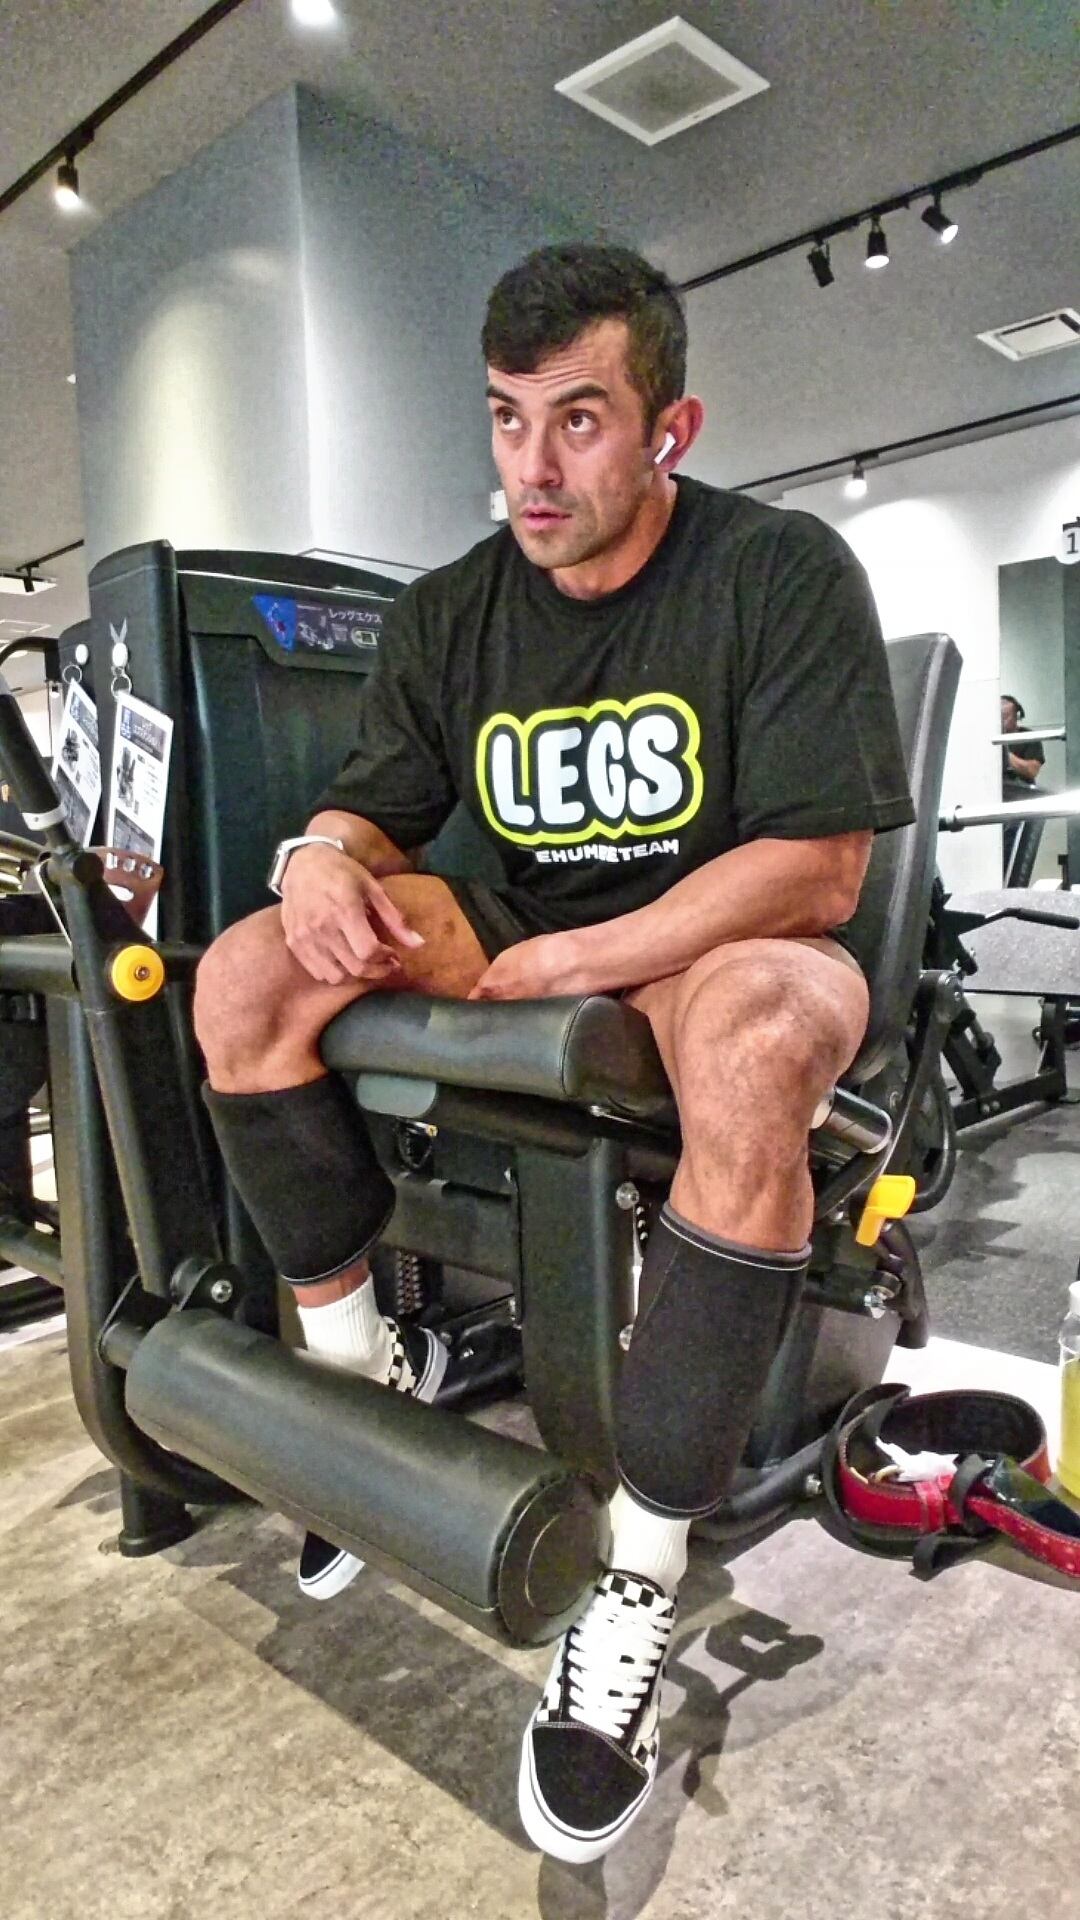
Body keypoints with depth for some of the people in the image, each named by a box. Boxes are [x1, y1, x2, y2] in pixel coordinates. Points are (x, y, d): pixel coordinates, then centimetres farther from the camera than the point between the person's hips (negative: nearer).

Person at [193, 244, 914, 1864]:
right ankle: (366, 1358, 2)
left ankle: (641, 1570, -23)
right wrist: (325, 858, -20)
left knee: (756, 1041, -39)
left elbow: (814, 875, -19)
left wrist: (533, 967, -23)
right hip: (524, 950, 5)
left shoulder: (783, 572, -11)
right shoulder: (451, 616, 4)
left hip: (730, 945, -4)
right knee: (245, 980, -14)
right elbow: (373, 812, 7)